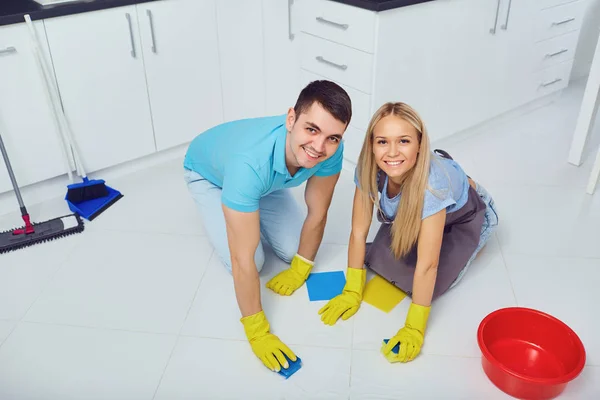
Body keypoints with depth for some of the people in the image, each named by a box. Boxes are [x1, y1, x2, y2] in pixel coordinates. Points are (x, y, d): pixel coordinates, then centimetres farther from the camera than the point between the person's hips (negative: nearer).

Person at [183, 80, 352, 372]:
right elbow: (243, 260, -41)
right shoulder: (250, 162, -48)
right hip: (209, 174, -4)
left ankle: (253, 211, 24)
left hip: (268, 175, 4)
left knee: (292, 251, -4)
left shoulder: (330, 149, -33)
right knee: (252, 261, -14)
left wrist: (300, 269, -7)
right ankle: (222, 214, 16)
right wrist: (257, 332, -32)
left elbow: (317, 214, -16)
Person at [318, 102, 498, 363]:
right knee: (381, 263, -11)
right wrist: (352, 291, -19)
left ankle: (467, 244, 12)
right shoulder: (369, 170, -31)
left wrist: (415, 328, -34)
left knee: (435, 282, -16)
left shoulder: (432, 181, -44)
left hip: (466, 215, -4)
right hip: (408, 215, 4)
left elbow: (427, 264, -40)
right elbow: (358, 232, -21)